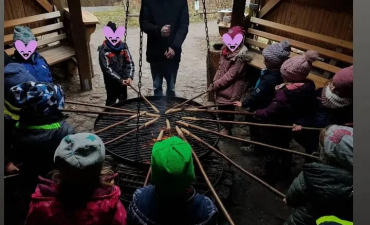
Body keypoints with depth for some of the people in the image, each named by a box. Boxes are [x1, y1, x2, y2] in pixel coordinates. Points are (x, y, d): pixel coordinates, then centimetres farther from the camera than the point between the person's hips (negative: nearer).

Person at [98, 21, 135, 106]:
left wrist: (130, 77, -19)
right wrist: (120, 80, -24)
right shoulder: (104, 51, -14)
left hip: (123, 81, 4)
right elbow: (107, 69, -18)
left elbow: (130, 63, -5)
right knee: (111, 103, 9)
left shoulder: (123, 46, -2)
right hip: (111, 83, -4)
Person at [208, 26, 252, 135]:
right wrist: (214, 81, 4)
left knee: (228, 108, 10)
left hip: (232, 88, -8)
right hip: (222, 85, 8)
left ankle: (227, 128, 30)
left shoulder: (240, 57, -25)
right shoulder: (227, 49, 0)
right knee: (221, 106, 23)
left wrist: (215, 85, -21)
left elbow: (230, 76, -25)